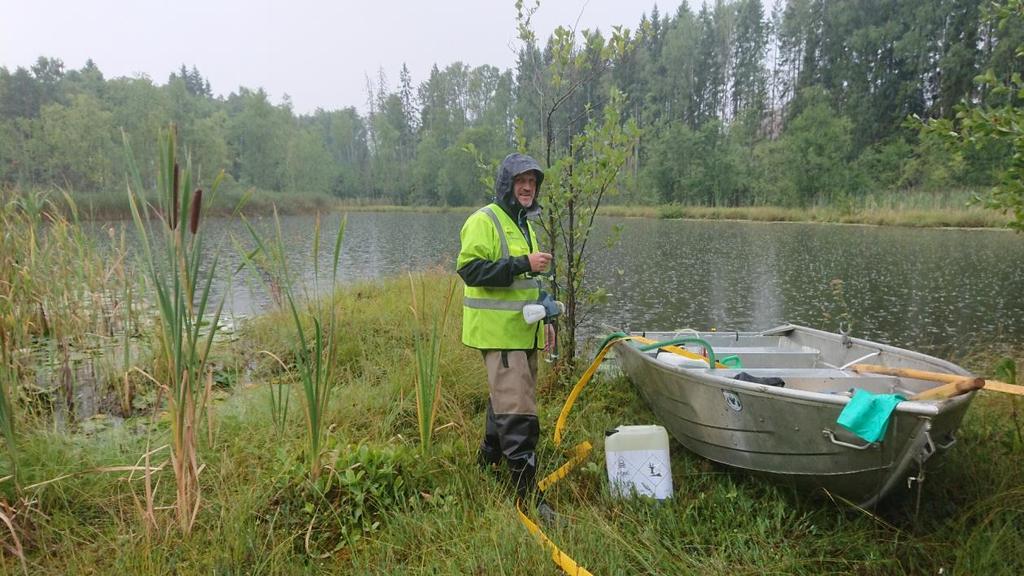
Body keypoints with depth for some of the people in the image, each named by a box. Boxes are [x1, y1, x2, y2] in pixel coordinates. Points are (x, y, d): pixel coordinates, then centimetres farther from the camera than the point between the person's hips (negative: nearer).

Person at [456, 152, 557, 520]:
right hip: (499, 332, -9)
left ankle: (487, 462, 35)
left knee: (506, 401, 18)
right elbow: (470, 269, -20)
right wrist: (523, 263, -24)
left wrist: (546, 318, 22)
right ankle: (529, 495, -5)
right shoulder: (484, 220, -9)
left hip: (524, 331, 9)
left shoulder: (525, 224, 21)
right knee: (517, 411, -11)